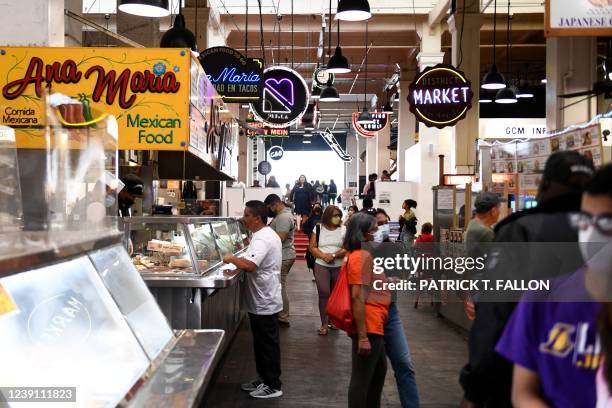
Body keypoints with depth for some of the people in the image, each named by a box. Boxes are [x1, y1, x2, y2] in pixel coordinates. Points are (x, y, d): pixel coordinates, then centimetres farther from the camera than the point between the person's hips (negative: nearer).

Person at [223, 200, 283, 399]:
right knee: (262, 343, 19)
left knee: (267, 345, 0)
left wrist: (232, 258, -18)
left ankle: (273, 386, 10)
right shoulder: (267, 234, 13)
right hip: (263, 300, 10)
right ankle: (263, 379, 30)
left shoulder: (262, 239, -21)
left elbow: (249, 265, -34)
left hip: (264, 303, -10)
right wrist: (238, 263, 9)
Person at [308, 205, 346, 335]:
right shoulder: (318, 229, 1)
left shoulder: (344, 230, 0)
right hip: (321, 266, -1)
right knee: (323, 293, -7)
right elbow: (312, 247, 0)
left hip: (339, 266, 1)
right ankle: (324, 323, -2)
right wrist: (323, 256, -16)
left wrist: (333, 255, -19)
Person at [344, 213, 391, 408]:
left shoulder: (363, 254, 16)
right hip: (368, 326, -11)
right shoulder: (362, 256, -16)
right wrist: (363, 336, -24)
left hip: (374, 324, 11)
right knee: (362, 378, -2)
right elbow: (357, 297, -23)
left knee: (379, 370, 23)